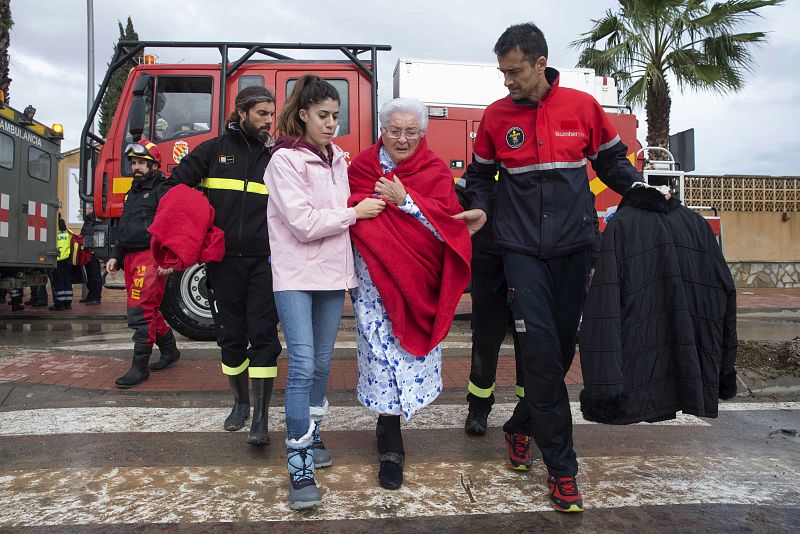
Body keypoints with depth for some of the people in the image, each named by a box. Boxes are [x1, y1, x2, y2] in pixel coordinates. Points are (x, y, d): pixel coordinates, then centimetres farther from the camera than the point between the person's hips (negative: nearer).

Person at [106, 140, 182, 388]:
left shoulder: (163, 190, -6)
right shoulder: (133, 192, 22)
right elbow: (123, 228, 28)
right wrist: (115, 255, 21)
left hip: (151, 258, -9)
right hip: (131, 257, 9)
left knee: (140, 311, -12)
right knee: (149, 309, 14)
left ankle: (140, 366, -6)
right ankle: (170, 350, 29)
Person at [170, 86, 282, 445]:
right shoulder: (213, 150, 7)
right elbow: (175, 185, 6)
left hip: (263, 261, 0)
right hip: (223, 261, 1)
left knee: (264, 337, -5)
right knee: (231, 336, 9)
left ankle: (261, 419, 0)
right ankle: (240, 402, 28)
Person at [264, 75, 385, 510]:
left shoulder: (337, 158, 12)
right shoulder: (285, 160, -7)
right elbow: (303, 224, -16)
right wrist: (355, 212, -10)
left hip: (332, 272, 6)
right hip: (295, 275, -6)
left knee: (322, 363, 13)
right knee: (302, 365, -11)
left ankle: (311, 436, 31)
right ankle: (299, 465, -3)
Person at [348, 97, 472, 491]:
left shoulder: (435, 170, 5)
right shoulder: (362, 166, 7)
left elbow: (448, 218, -8)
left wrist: (404, 200, -15)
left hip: (417, 277, 1)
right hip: (374, 274, 0)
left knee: (409, 346, 4)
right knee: (381, 347, -6)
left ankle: (389, 419, 33)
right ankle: (390, 444, 8)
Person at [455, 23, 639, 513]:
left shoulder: (583, 106, 2)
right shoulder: (496, 116, 3)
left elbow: (612, 160, 13)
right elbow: (482, 173, 15)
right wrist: (480, 208, -4)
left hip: (574, 247, 2)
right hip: (523, 250, -1)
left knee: (562, 346, 8)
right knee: (542, 350, -9)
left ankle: (519, 426, 32)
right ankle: (562, 468, 3)